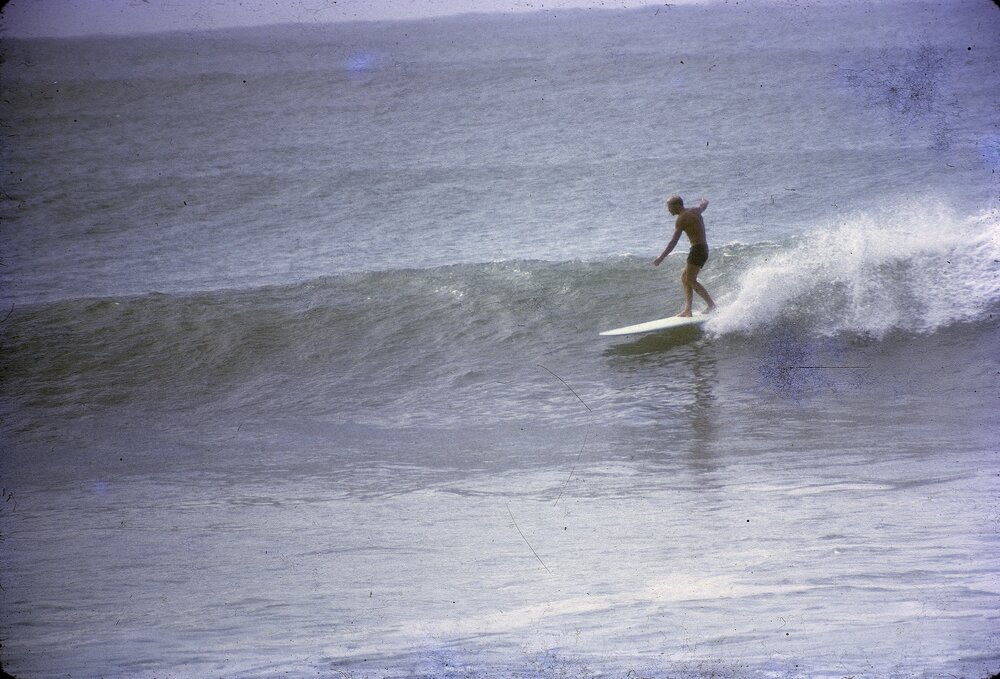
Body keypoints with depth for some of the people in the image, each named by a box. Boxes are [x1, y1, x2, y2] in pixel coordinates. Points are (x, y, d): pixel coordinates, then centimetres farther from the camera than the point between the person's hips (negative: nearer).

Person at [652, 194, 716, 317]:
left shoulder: (682, 218, -13)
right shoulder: (695, 211, 13)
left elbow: (674, 241, -18)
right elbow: (703, 205, 38)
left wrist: (661, 257, -18)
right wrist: (704, 201, 63)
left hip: (697, 249, -10)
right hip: (704, 249, 10)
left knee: (690, 280, -13)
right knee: (684, 278, 10)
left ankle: (712, 305, -17)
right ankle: (687, 310, 3)